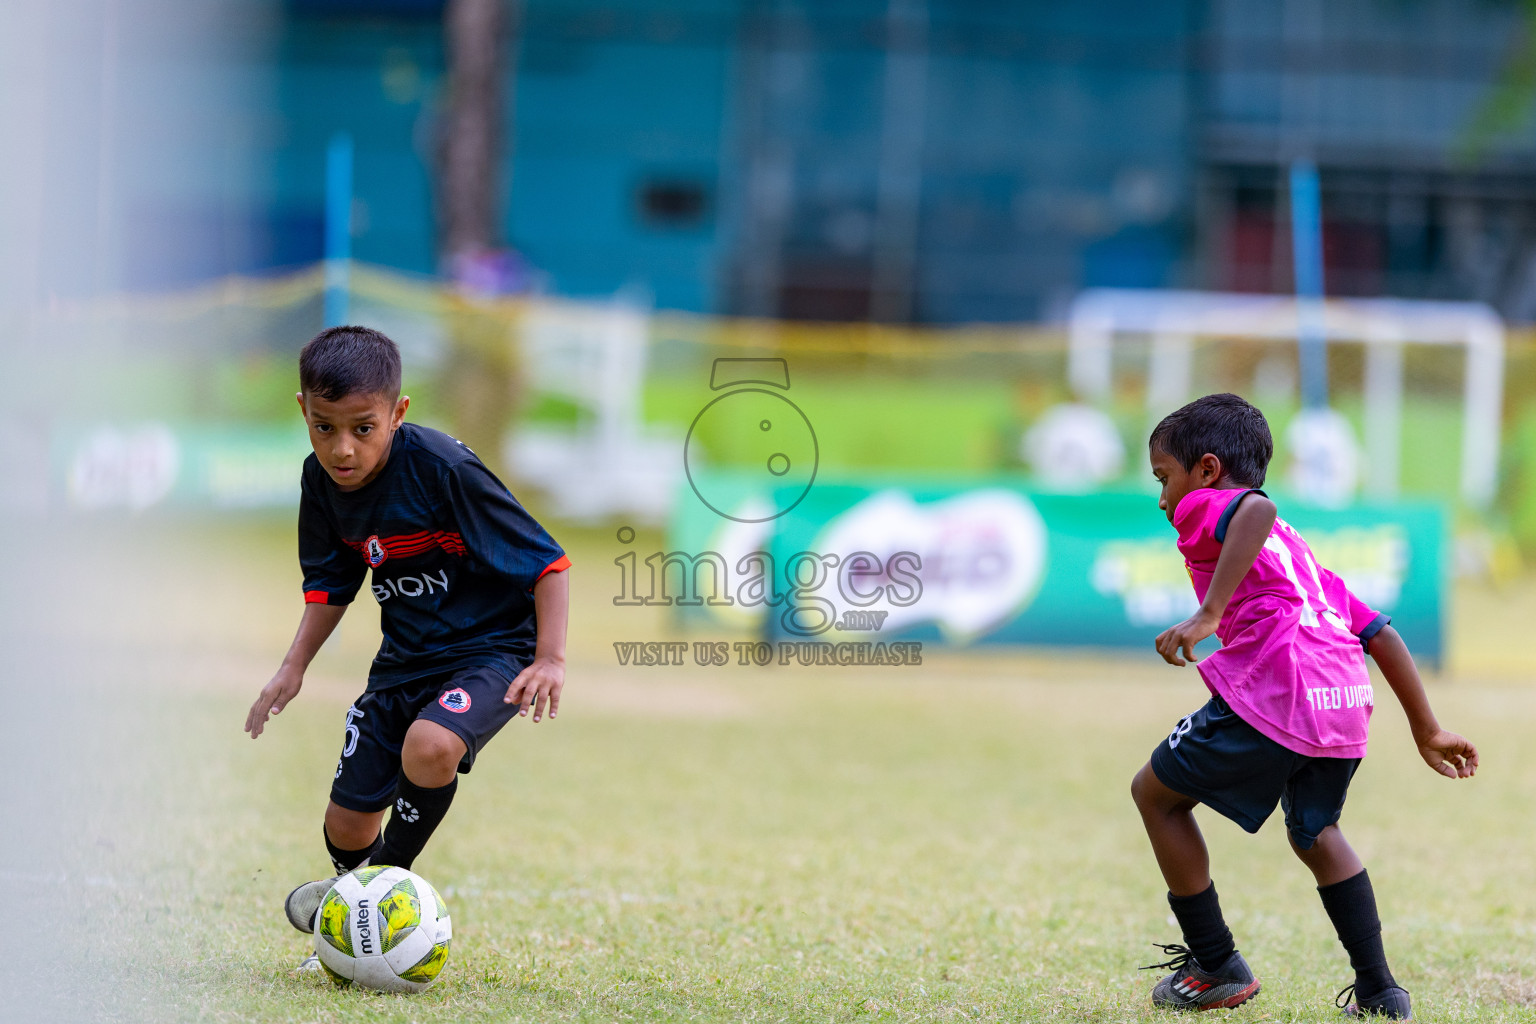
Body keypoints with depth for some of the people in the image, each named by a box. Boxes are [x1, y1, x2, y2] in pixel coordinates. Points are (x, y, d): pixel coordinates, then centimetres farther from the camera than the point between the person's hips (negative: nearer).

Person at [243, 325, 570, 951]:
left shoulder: (441, 468, -25)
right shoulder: (321, 480, -5)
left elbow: (545, 560, -19)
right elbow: (331, 583, 14)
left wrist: (551, 658, -27)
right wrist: (294, 668, 4)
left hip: (491, 648, -6)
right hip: (404, 659, 6)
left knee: (429, 747, -36)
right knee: (347, 825, 7)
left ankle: (389, 876, -8)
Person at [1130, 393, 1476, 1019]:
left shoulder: (1204, 507, 11)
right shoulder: (1293, 545, 34)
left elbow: (1257, 508, -16)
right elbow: (1379, 633, 31)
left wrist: (1209, 613, -23)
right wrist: (1426, 731, 35)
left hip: (1272, 696, -8)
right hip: (1347, 704, 8)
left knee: (1156, 792, 13)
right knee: (1314, 831, 32)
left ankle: (1216, 966, 16)